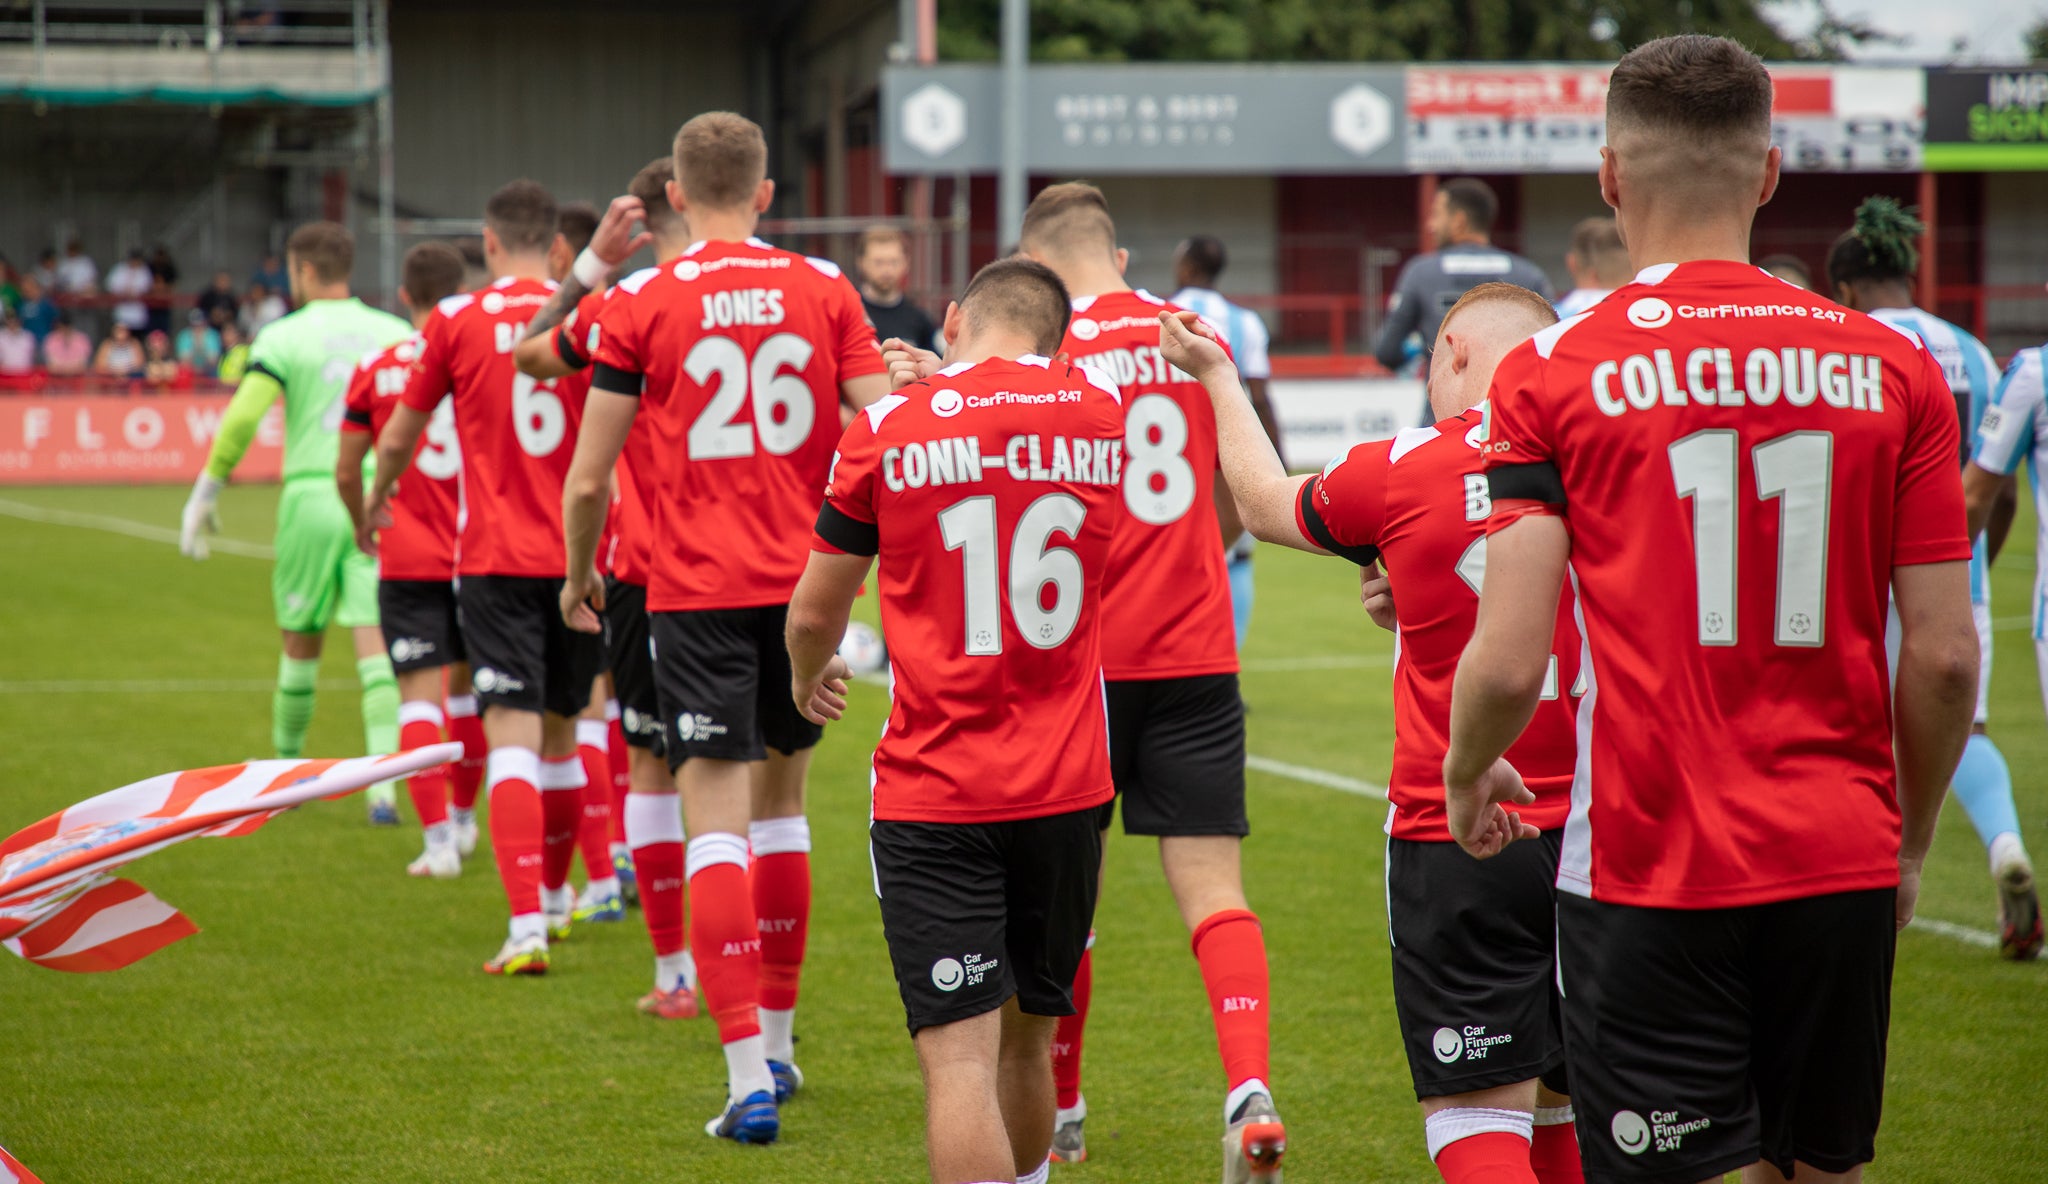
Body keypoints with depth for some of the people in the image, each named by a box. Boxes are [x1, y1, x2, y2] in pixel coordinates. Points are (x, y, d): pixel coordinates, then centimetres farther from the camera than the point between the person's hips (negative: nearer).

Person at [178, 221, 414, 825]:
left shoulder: (285, 337, -3)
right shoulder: (395, 333, 6)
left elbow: (242, 417, -11)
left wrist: (205, 492, -3)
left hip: (311, 497, -1)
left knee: (301, 642, 14)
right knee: (375, 644, -4)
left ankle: (286, 767, 31)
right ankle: (383, 785, -17)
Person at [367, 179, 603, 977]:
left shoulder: (457, 320, -2)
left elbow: (400, 436, 11)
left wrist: (376, 502, 31)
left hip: (497, 559, -3)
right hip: (580, 560, 3)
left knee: (512, 733, -9)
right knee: (560, 730, 18)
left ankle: (527, 924, -23)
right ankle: (556, 899, 35)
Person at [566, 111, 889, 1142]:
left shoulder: (639, 304, -3)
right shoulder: (822, 288, 3)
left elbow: (588, 479, -1)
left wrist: (579, 576, 15)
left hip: (696, 592, -3)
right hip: (806, 584, 3)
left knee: (715, 819, -5)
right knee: (780, 798, 18)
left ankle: (749, 1077, -14)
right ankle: (776, 1043, 28)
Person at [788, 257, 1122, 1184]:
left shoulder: (889, 429, -4)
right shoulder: (1100, 414, 3)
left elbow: (815, 614, 7)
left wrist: (809, 677, 31)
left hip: (933, 795, -3)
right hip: (1067, 790, 3)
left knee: (961, 1058, -8)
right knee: (1026, 1037, 19)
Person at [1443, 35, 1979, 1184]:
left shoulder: (1555, 371, -5)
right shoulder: (1896, 367, 2)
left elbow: (1510, 664, -10)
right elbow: (1945, 658, 1)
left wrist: (1466, 777, 12)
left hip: (1651, 874, -3)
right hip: (1842, 869, 3)